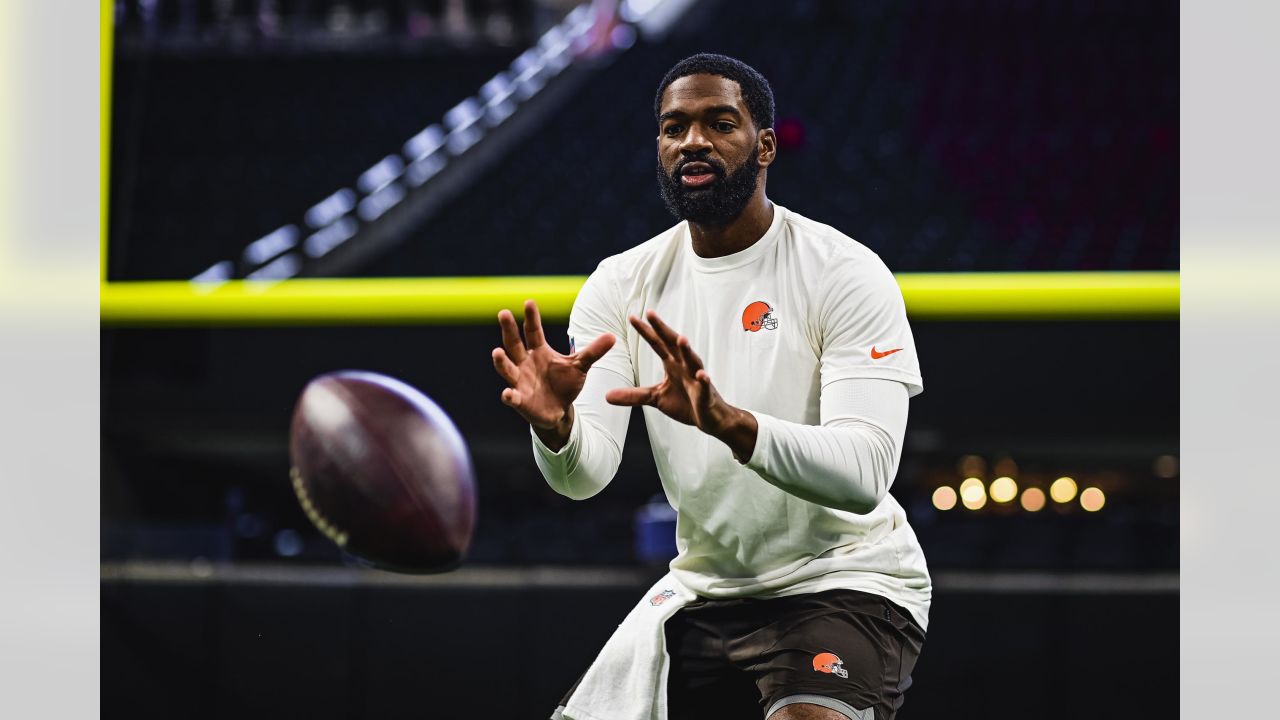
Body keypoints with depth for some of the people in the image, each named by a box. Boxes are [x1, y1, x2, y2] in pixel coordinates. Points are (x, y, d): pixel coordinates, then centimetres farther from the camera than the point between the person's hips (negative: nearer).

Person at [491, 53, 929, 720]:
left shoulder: (845, 273, -12)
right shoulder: (620, 284, 2)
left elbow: (864, 474, -25)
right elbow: (584, 476, -9)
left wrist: (731, 422, -43)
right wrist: (556, 427, -33)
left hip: (844, 584, -5)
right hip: (702, 591, 5)